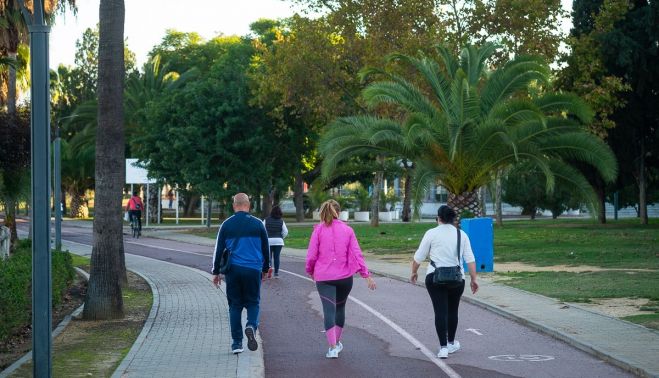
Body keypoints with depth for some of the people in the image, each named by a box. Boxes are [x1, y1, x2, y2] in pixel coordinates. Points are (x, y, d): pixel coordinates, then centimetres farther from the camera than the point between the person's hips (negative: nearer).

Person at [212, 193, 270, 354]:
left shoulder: (226, 225, 2)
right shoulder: (257, 224, 1)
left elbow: (218, 250, 5)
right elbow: (266, 248, 8)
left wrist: (216, 272, 13)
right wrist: (265, 268, 21)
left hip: (233, 270, 1)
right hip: (253, 270, -1)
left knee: (235, 305, 9)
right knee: (252, 302, 12)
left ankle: (236, 343, 6)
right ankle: (251, 326, -17)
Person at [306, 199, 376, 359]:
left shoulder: (318, 230, -4)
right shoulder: (347, 230, 2)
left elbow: (311, 255, -5)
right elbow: (356, 254, -2)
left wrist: (310, 271, 12)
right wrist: (366, 275, 1)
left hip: (324, 277, -2)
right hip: (345, 276, 2)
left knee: (329, 309, -4)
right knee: (340, 307, 20)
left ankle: (332, 347, -13)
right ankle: (337, 342, 33)